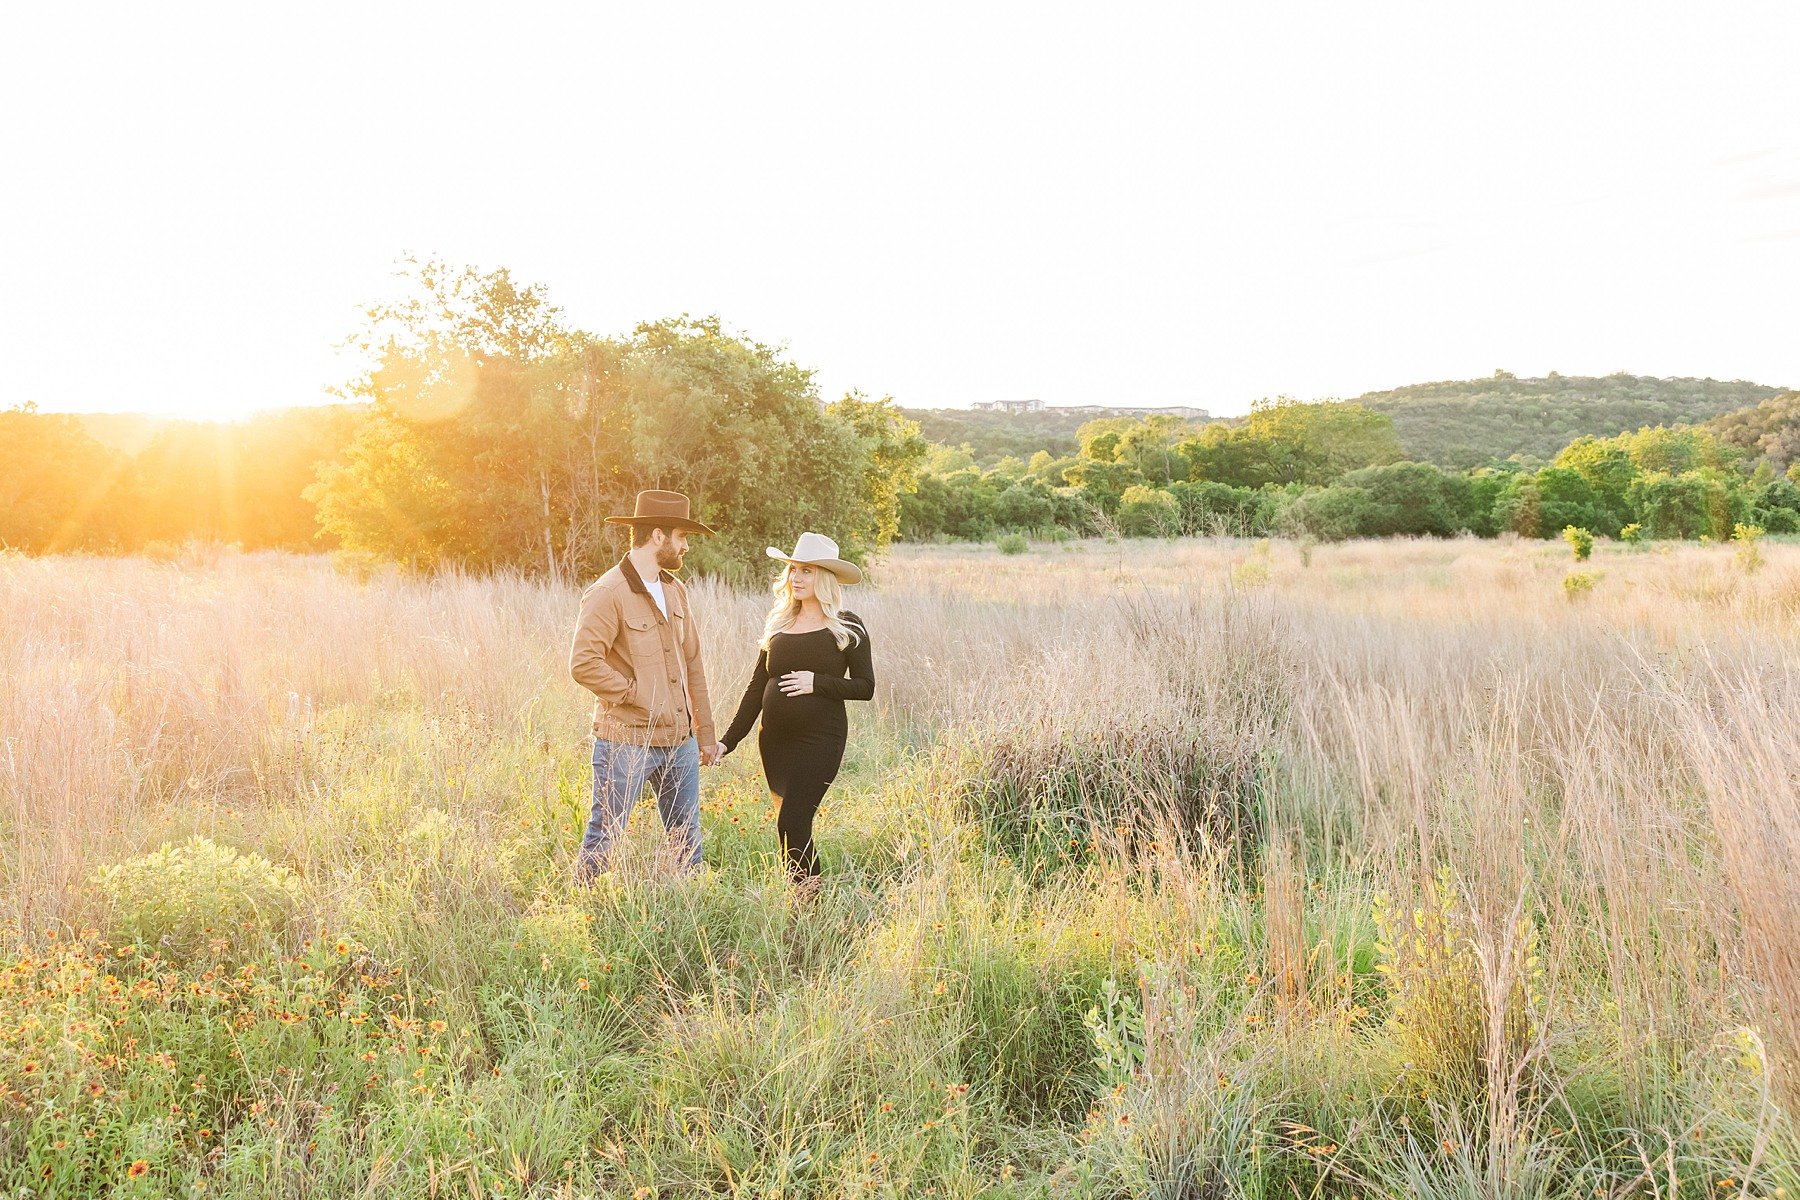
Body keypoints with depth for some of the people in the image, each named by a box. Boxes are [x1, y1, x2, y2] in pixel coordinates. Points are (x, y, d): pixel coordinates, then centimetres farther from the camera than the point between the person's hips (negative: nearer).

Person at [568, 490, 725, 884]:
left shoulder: (675, 590, 10)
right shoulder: (608, 593, -14)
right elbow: (583, 664, -21)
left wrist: (706, 734, 15)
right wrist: (640, 696, -16)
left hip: (680, 741, 7)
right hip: (627, 743, -7)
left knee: (688, 840, 15)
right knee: (603, 837, 3)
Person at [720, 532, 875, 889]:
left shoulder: (847, 628, -2)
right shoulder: (778, 625, 10)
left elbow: (865, 687, -3)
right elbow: (757, 688, 11)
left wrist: (817, 682, -16)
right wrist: (729, 740, 6)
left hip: (820, 739, -5)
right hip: (775, 739, 5)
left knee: (791, 823, -13)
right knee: (796, 824, 8)